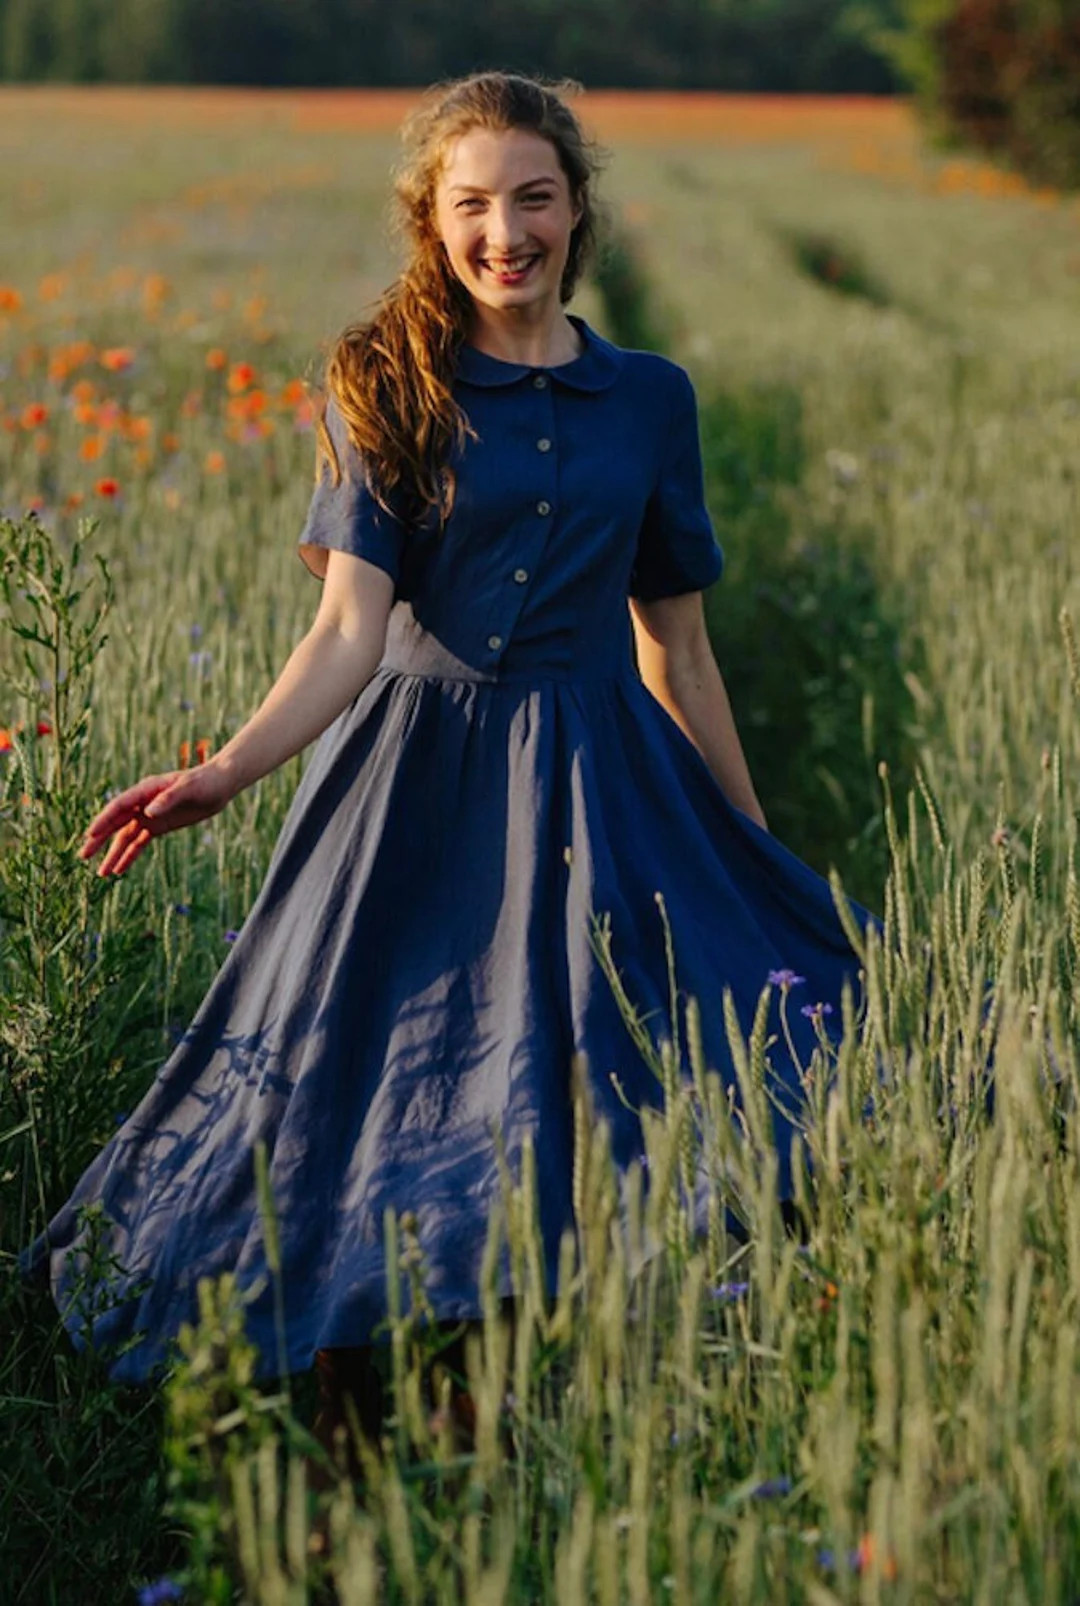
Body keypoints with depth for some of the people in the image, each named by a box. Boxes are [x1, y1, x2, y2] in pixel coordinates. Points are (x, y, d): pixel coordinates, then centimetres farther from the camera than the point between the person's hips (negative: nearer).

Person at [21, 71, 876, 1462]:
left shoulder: (649, 398, 6)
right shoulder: (387, 391, -1)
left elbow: (678, 650, 12)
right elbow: (352, 629, -12)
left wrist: (762, 862, 14)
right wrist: (225, 774, -28)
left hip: (602, 780, 2)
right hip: (418, 773, -2)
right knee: (359, 1096, 2)